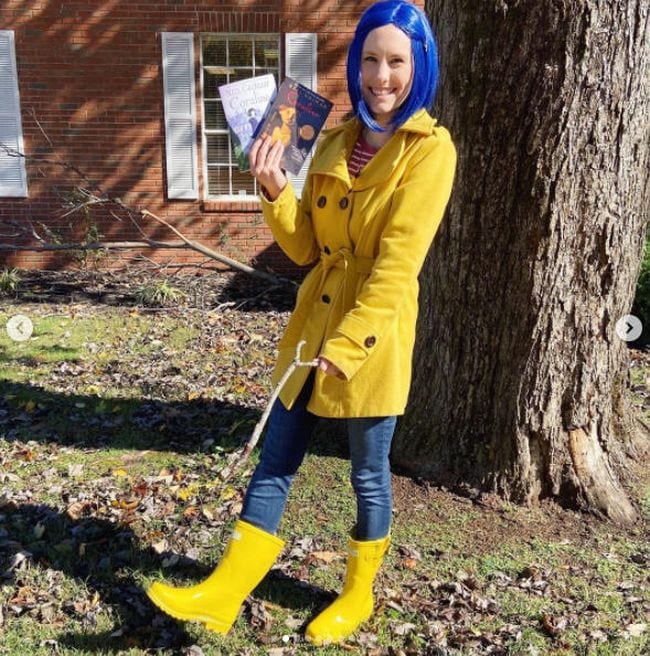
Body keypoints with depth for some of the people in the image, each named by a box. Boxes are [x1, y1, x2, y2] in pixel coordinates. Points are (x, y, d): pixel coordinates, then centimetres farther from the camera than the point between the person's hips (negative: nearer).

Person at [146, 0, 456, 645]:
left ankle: (358, 595, 33)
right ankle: (226, 590, 21)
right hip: (314, 319, 6)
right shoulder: (336, 141, 9)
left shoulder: (430, 148, -9)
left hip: (374, 330, -6)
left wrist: (347, 343, -22)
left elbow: (398, 260, -18)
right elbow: (305, 247, 6)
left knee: (368, 471, 10)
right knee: (276, 457, 10)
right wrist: (275, 190, -11)